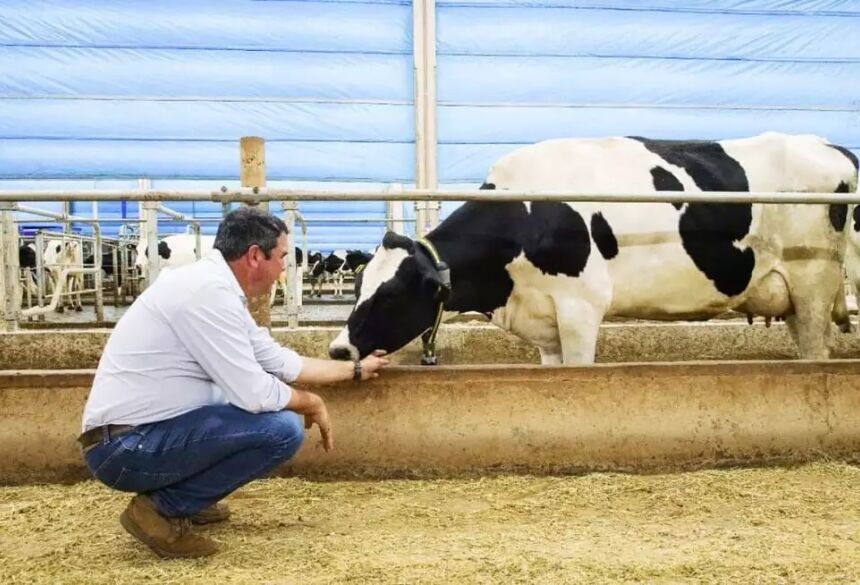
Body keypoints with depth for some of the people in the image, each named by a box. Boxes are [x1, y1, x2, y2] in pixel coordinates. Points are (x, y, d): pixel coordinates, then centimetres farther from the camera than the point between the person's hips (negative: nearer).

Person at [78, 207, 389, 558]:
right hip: (126, 448, -10)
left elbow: (281, 362, 17)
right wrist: (312, 404, -2)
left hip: (139, 431, 10)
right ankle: (163, 510, -4)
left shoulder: (216, 285, 9)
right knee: (283, 428, -18)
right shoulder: (210, 291, -20)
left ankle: (182, 498, 17)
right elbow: (254, 393, -21)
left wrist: (357, 369, 25)